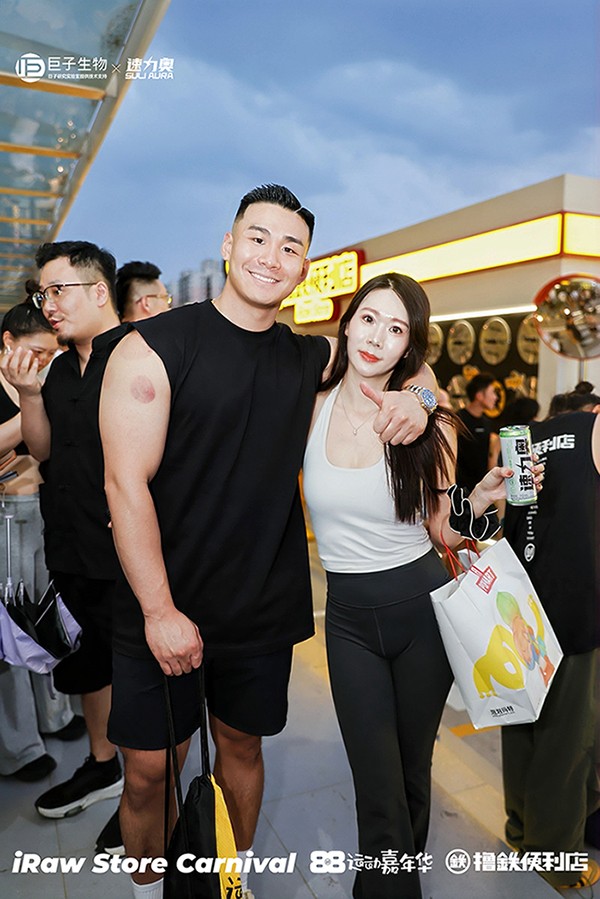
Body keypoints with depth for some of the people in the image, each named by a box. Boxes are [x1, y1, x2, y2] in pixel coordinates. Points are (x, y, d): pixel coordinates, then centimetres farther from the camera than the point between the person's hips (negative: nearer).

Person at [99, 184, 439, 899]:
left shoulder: (311, 357, 3)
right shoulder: (154, 347, -11)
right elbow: (126, 482, -15)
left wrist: (416, 395, -7)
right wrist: (160, 611, -17)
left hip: (264, 609, 4)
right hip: (161, 612, -3)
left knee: (241, 744, 20)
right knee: (148, 769, 9)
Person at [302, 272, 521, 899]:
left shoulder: (428, 425, -8)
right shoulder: (311, 409, -5)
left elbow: (444, 532, -3)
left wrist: (484, 497, -18)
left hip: (421, 609, 0)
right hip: (348, 615, 0)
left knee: (412, 770, 20)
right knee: (379, 789, 3)